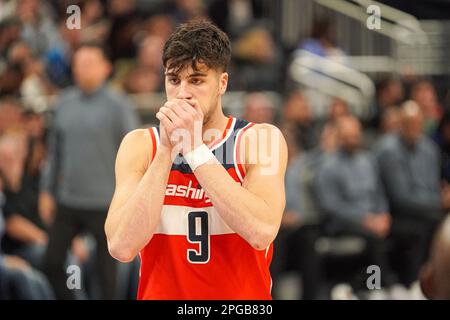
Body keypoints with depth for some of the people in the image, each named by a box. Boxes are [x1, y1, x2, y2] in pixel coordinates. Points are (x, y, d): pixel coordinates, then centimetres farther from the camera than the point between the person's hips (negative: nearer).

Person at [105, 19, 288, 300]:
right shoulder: (140, 146, 1)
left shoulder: (259, 139, -2)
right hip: (161, 292, 1)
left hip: (242, 294, -1)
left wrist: (195, 148, -15)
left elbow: (261, 233, -17)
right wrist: (166, 150, -13)